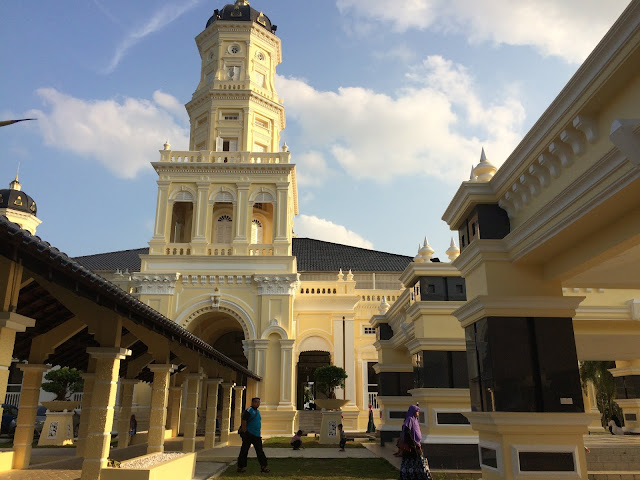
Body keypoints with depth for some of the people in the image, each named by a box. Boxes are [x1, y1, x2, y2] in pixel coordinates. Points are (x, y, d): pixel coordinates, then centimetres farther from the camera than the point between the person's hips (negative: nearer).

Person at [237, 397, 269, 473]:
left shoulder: (257, 412, 17)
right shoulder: (249, 411, -10)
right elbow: (243, 421, -17)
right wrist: (244, 433, -18)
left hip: (256, 435, 8)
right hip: (248, 435, -8)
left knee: (260, 451, 6)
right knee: (244, 451, 0)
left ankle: (263, 466, 8)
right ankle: (241, 467, 8)